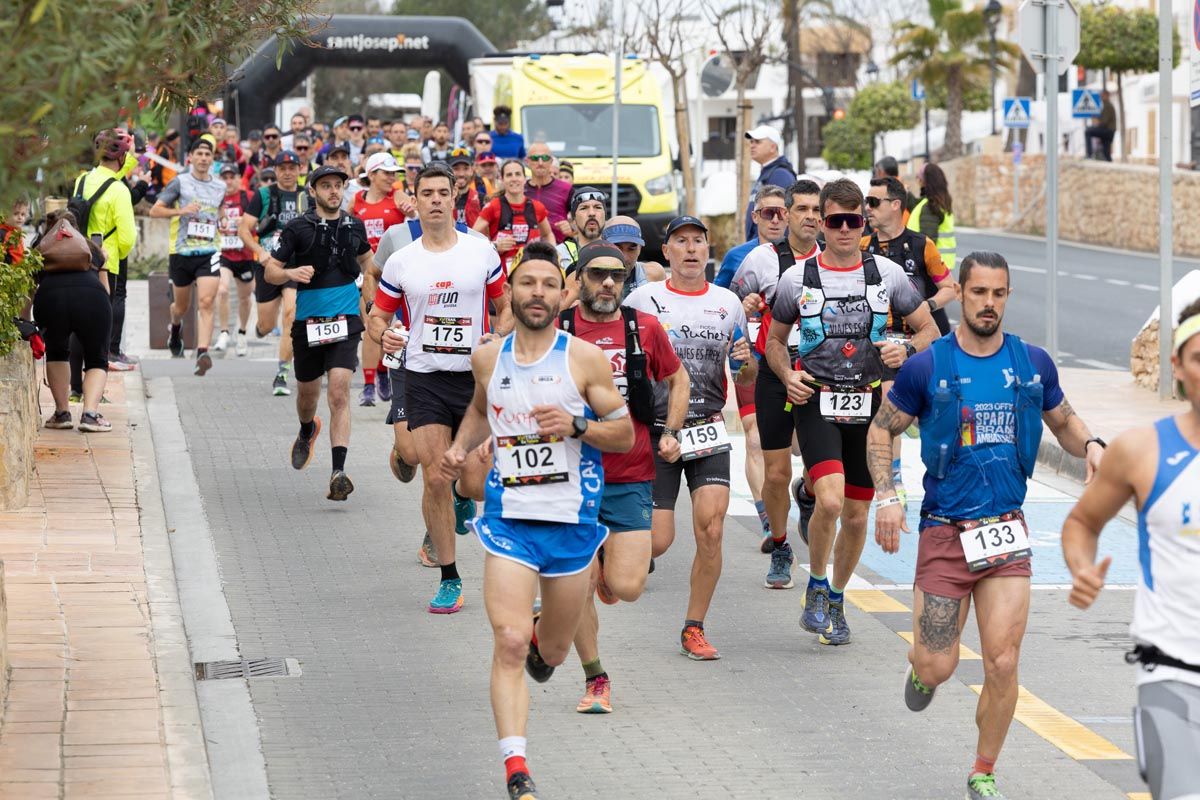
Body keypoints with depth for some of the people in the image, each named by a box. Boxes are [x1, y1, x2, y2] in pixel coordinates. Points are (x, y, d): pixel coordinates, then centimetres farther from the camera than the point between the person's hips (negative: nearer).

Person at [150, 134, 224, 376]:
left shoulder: (220, 187, 10)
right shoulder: (180, 182, -2)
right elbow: (155, 210, -4)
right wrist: (181, 211, -18)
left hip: (209, 252, 1)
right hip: (181, 252, -1)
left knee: (206, 303, -18)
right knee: (182, 305, 15)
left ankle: (202, 353, -26)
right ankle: (175, 327, 50)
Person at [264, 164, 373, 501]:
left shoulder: (354, 226, 6)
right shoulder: (298, 227, -3)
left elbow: (365, 258, 28)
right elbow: (270, 271, -1)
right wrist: (291, 273, -21)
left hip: (345, 321, 0)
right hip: (308, 321, 0)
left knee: (339, 393, -16)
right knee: (307, 391, 17)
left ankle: (338, 472, -21)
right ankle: (307, 432, 53)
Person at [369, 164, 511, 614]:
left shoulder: (482, 252, 2)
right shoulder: (400, 262, 3)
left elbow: (506, 306, 11)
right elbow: (377, 315, 11)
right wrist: (382, 334, -11)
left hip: (475, 377, 0)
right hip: (424, 379, 0)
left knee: (476, 482, -6)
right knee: (434, 478, -7)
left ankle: (462, 497, 35)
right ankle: (449, 580, 4)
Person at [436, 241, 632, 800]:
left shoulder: (585, 359, -6)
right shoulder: (488, 358, 3)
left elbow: (625, 435, -1)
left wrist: (576, 425, -18)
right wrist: (460, 448, 9)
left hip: (572, 519, 0)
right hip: (508, 518, 0)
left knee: (551, 652, 16)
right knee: (508, 644, -16)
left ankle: (540, 639, 54)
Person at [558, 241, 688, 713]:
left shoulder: (644, 329, 3)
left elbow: (677, 379, 19)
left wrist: (671, 433, 8)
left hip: (631, 480, 1)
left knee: (626, 588, -8)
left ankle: (611, 567, 29)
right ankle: (595, 680, 16)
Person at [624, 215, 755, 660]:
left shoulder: (728, 303, 8)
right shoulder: (643, 300, -1)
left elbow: (746, 381, 14)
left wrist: (746, 363, -8)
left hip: (708, 431, 2)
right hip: (656, 431, -2)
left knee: (711, 531, -13)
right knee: (657, 541, -6)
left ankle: (694, 629, 2)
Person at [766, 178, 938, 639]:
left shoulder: (887, 274, 2)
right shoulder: (797, 279, 0)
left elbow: (930, 331, 9)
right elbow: (775, 339, 13)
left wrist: (907, 350, -13)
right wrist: (787, 376, -6)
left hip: (869, 405, 2)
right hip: (816, 402, -2)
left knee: (856, 515, 8)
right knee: (830, 499, -22)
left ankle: (835, 601, 29)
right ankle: (816, 587, 1)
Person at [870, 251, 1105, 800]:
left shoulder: (1034, 364, 4)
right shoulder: (926, 368, -4)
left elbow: (1064, 422, 19)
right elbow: (881, 430, 6)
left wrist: (1091, 446, -3)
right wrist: (886, 496, -7)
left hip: (1007, 532, 2)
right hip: (945, 532, -2)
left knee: (1003, 665, -6)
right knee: (938, 668, -2)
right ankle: (920, 664, 38)